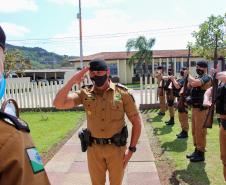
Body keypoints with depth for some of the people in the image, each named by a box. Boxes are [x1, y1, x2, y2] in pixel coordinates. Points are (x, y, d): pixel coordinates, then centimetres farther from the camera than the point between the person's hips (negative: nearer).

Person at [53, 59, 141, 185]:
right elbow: (58, 104, -16)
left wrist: (131, 149, -8)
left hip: (116, 147, -1)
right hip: (94, 148, 2)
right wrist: (73, 81, -23)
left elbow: (136, 122, -6)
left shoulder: (122, 93, -11)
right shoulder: (85, 93, -5)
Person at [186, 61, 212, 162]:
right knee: (194, 131, 16)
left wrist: (188, 75, -16)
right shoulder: (199, 78, 16)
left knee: (200, 131, -3)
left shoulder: (206, 78, -13)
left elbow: (194, 83, -33)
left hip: (201, 108, -10)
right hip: (194, 107, 10)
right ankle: (197, 150, 28)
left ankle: (201, 154, 8)